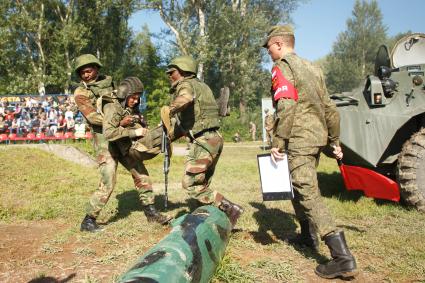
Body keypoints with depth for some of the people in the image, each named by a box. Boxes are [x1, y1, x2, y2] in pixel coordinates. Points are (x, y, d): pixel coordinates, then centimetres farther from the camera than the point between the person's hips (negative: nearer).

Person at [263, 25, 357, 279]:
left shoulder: (282, 67, -6)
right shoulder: (312, 67, 19)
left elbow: (286, 107, -20)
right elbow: (329, 107, 18)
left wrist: (277, 142, -18)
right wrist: (335, 140, 21)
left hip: (299, 139, -9)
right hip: (318, 136, 9)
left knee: (308, 192, -10)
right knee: (300, 186, 22)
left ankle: (342, 257, -14)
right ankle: (308, 235, 33)